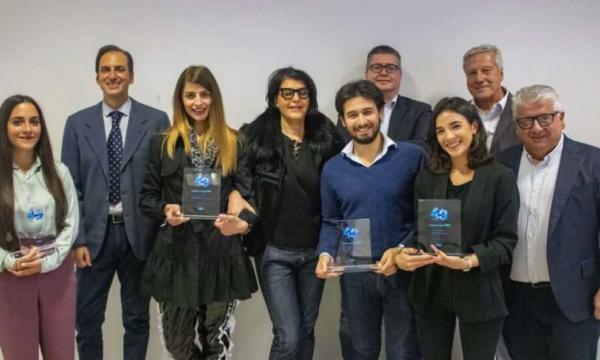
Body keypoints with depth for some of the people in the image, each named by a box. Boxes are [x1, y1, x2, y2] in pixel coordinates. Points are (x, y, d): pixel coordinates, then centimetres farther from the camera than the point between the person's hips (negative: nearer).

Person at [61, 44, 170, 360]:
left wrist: (162, 235, -5)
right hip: (95, 234, 1)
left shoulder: (156, 121, -1)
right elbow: (70, 186, 3)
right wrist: (77, 239, -4)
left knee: (137, 318, 13)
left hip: (139, 233, -1)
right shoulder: (77, 123, 4)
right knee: (87, 319, 9)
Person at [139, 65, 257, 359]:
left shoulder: (234, 143, 3)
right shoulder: (163, 143, 4)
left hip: (222, 255, 0)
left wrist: (244, 222, -17)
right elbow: (146, 197, 6)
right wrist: (165, 210, -14)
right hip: (176, 255, 1)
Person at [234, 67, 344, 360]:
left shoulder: (326, 137, 0)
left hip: (315, 250, 3)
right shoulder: (255, 137, -6)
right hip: (274, 251, -3)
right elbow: (241, 187, -3)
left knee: (306, 332, 14)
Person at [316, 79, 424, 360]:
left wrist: (402, 251, -20)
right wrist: (326, 254, -9)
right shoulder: (332, 168, 2)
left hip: (402, 270, -2)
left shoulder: (412, 157, -8)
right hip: (354, 273, 3)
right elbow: (330, 222, 8)